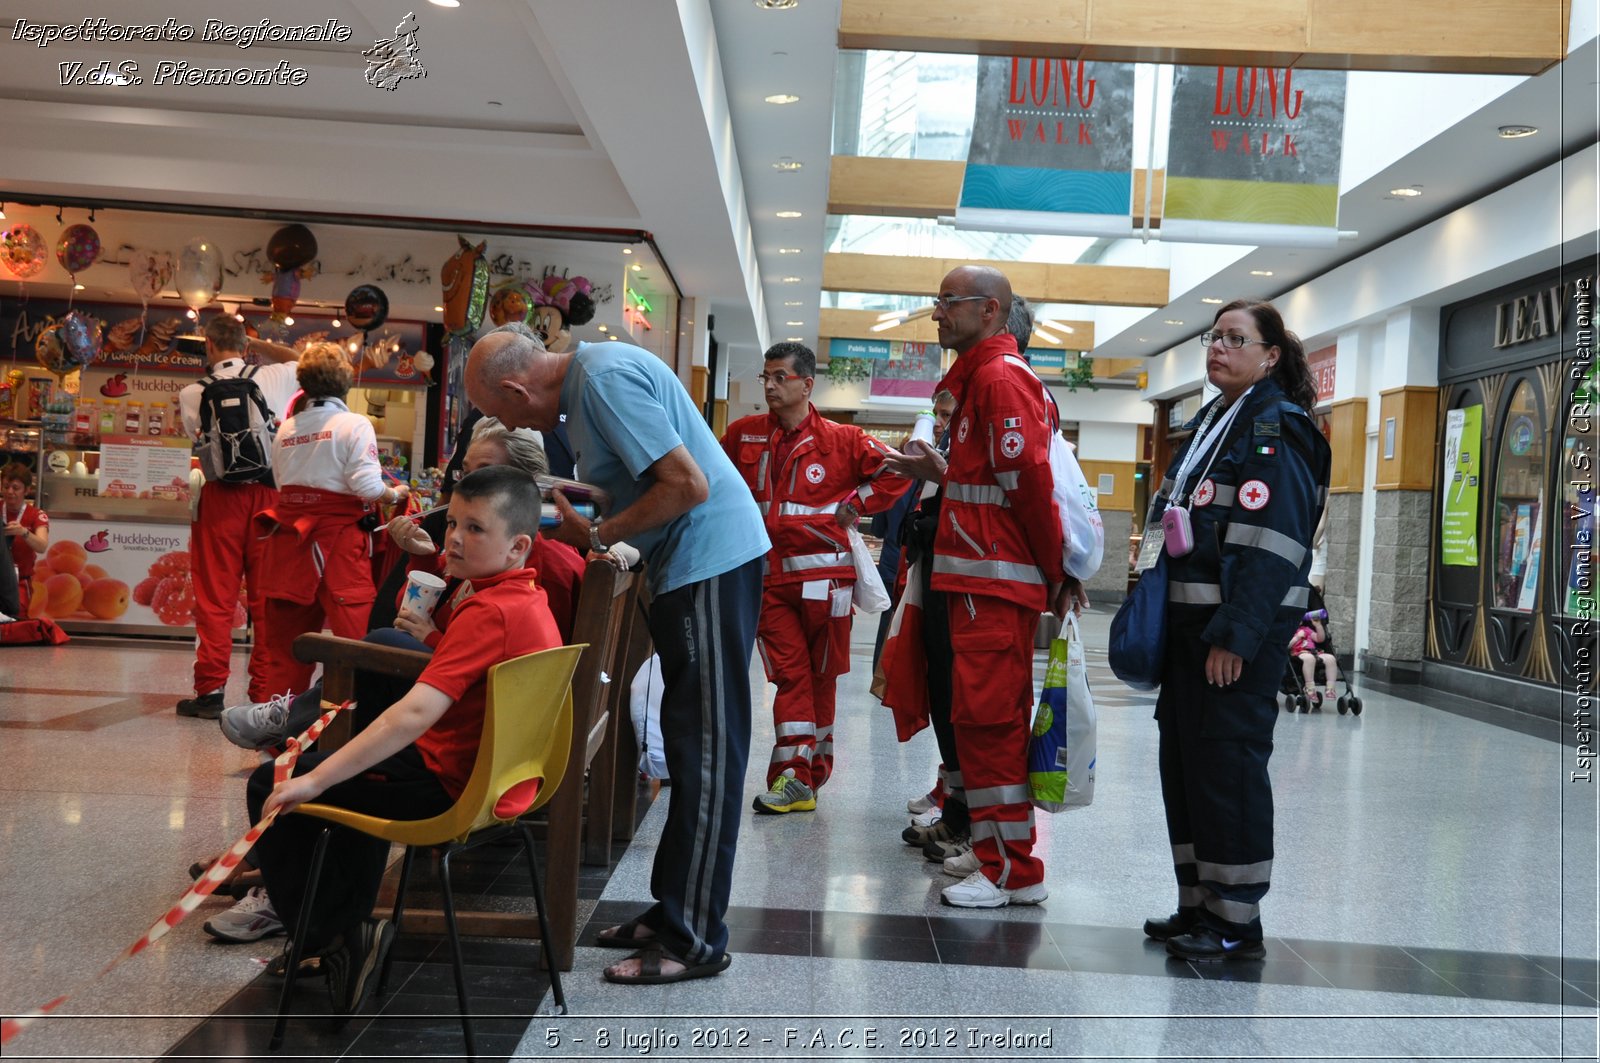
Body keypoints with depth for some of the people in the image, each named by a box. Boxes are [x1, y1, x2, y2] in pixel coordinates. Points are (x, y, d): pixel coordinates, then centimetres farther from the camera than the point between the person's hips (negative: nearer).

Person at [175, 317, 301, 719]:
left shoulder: (192, 394, -1)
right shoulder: (272, 379, 1)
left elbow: (196, 434, 13)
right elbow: (298, 360, 22)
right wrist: (255, 344, 21)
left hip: (220, 496, -1)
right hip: (269, 494, 1)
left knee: (215, 597, 4)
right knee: (267, 598, 6)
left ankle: (210, 691, 4)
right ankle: (265, 693, 9)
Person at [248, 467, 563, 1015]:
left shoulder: (488, 612, -25)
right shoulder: (531, 601, 5)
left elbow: (415, 713, -34)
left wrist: (313, 780, -34)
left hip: (448, 787, -10)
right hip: (495, 778, 10)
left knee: (269, 786, 1)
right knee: (360, 773, 37)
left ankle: (328, 937, 9)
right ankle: (348, 929, 40)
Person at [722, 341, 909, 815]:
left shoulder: (841, 439, -3)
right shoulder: (744, 434, 7)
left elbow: (896, 473, 1)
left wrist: (853, 505, -3)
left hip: (823, 574, -2)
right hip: (768, 575, 2)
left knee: (821, 675, 7)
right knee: (789, 673, -2)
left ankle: (812, 768, 19)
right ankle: (795, 775, -3)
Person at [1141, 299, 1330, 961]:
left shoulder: (1275, 429, -10)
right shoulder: (1212, 422, 18)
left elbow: (1272, 542, -19)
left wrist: (1234, 635, -22)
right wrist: (1164, 619, 17)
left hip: (1241, 630, -9)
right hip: (1190, 621, 9)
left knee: (1227, 765, -4)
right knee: (1183, 763, 12)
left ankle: (1237, 919, 8)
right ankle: (1198, 905, 23)